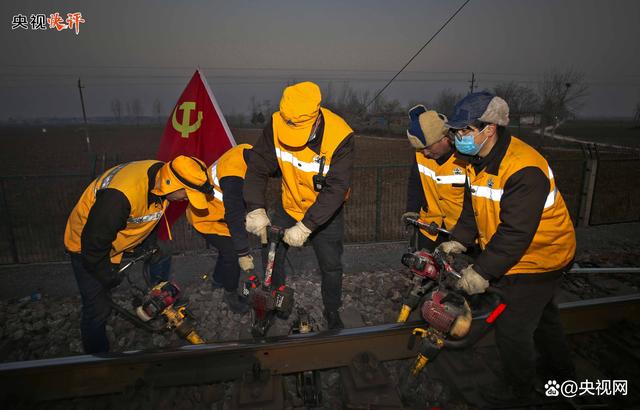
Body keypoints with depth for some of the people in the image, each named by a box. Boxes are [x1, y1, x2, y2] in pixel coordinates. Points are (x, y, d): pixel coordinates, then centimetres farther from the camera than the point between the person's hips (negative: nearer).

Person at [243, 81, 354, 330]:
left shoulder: (340, 136, -30)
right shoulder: (277, 125, -21)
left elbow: (336, 189, -32)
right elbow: (258, 167, -19)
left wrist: (306, 227, -37)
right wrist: (256, 209, -32)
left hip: (326, 214, -2)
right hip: (289, 207, 3)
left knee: (331, 266, 10)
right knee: (272, 255, 9)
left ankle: (332, 309, 37)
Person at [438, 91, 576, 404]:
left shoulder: (524, 170, -33)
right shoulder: (478, 160, -4)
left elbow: (515, 232, -34)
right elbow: (472, 207, 3)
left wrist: (482, 271, -31)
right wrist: (458, 241, -8)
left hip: (537, 259, -9)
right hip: (510, 254, 9)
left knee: (512, 329, 3)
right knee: (541, 316, 28)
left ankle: (520, 389, 31)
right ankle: (562, 372, 53)